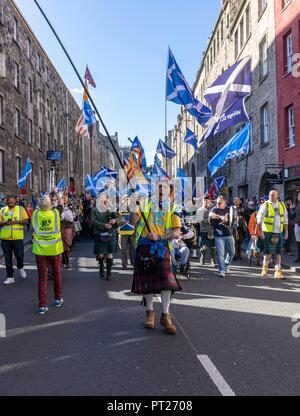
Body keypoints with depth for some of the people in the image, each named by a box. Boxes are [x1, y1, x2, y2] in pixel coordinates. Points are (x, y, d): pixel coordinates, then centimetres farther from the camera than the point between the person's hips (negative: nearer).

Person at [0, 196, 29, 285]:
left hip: (18, 237, -2)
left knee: (19, 255, 4)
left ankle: (20, 268, 36)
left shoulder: (21, 209, 2)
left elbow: (26, 221, 0)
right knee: (8, 258, 7)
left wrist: (16, 221, -16)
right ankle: (10, 277, 17)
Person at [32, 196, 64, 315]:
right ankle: (58, 298, 30)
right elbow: (61, 204, 11)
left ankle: (42, 305, 4)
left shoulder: (35, 214, -7)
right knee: (57, 274, 18)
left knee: (42, 276, 5)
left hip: (39, 249, 1)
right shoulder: (55, 213, -9)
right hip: (55, 249, 0)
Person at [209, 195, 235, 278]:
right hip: (219, 235, -5)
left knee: (231, 252, 13)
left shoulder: (227, 209, 11)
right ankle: (222, 270, 1)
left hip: (229, 234, 5)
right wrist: (221, 217, -43)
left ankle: (226, 265, 35)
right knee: (220, 253, -6)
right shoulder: (215, 209, -6)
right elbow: (211, 214, -31)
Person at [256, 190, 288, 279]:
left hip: (279, 232, 4)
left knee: (278, 253, 5)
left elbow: (285, 220, 17)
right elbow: (259, 220, -6)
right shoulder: (265, 205, -4)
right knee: (268, 252, -2)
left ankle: (278, 271, 10)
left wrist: (286, 231, 12)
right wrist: (261, 231, -12)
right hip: (268, 232, -4)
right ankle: (265, 267, 19)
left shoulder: (282, 205, 11)